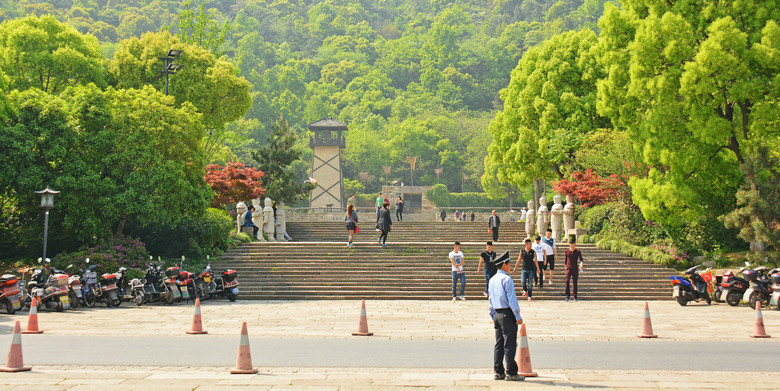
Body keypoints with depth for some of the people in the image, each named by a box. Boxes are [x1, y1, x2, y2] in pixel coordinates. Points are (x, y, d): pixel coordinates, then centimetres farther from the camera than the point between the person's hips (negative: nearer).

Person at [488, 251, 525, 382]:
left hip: (497, 314, 8)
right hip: (507, 314, -8)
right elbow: (512, 299, -15)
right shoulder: (507, 279, -13)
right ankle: (511, 373, -3)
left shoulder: (492, 280, 12)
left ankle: (498, 372, 12)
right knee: (509, 344, -5)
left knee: (499, 344, 10)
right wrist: (518, 316, -12)